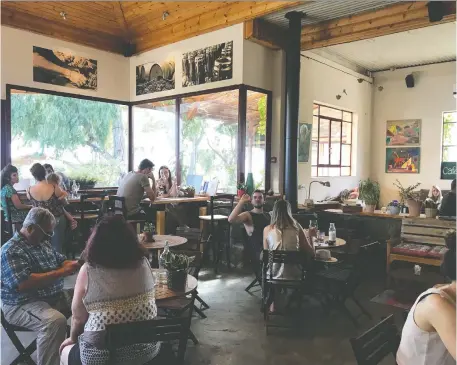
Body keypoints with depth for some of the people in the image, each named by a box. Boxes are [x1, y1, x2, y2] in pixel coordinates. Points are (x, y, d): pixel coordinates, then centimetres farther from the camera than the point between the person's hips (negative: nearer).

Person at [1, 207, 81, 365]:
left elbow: (60, 260, 22)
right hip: (21, 304, -9)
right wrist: (60, 273, -25)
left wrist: (75, 264, -1)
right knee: (55, 321, -35)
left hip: (55, 296, 9)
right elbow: (23, 284, -28)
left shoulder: (42, 243, 11)